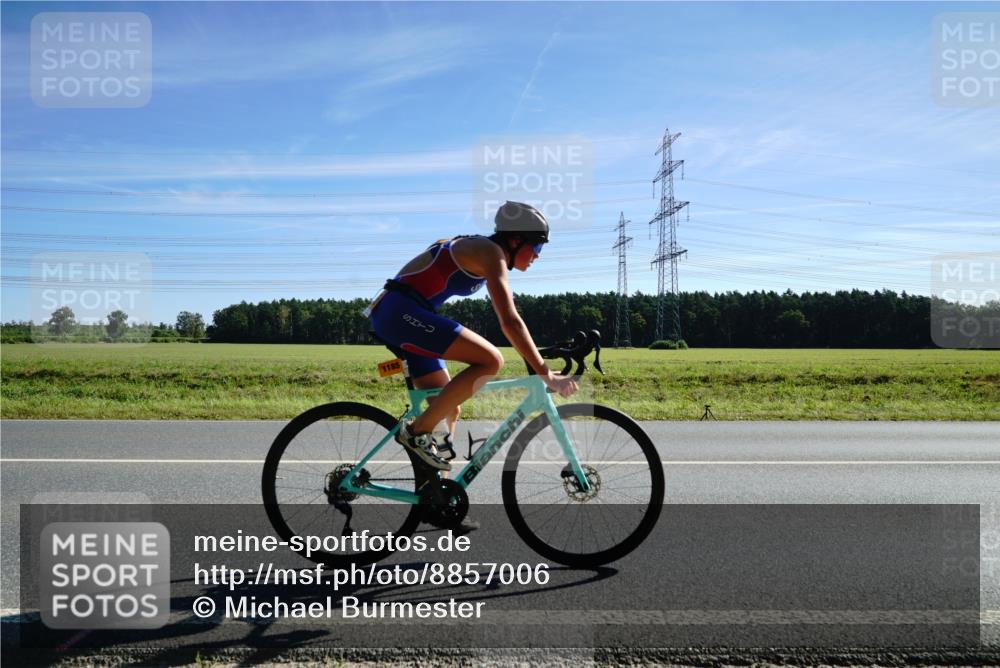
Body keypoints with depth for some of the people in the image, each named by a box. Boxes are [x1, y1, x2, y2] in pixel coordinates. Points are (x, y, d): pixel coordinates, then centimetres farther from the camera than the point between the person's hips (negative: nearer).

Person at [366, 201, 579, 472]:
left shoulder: (479, 250, 18)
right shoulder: (491, 252, -12)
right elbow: (510, 322, -20)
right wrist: (546, 374, -20)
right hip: (401, 311, -10)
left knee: (449, 410, 10)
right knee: (491, 360, -20)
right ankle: (417, 431, -13)